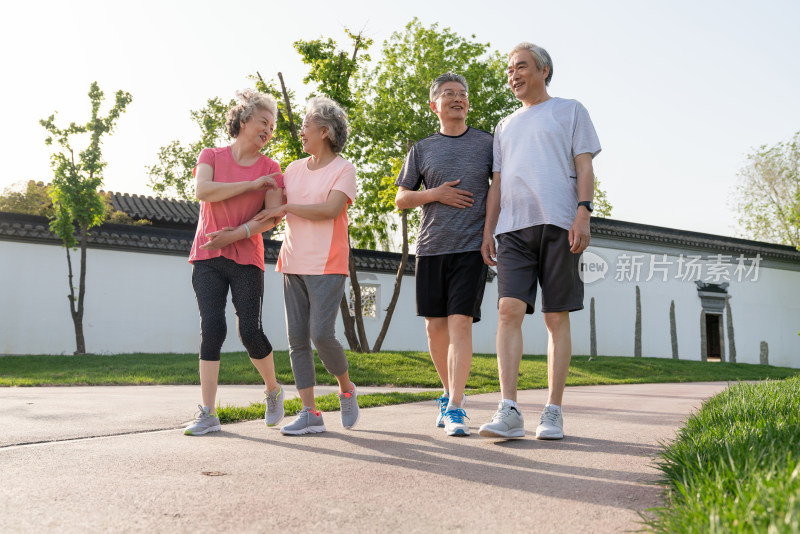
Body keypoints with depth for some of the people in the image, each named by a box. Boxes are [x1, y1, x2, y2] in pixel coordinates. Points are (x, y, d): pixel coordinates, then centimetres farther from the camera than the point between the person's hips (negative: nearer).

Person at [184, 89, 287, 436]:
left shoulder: (271, 169, 7)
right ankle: (208, 414, -4)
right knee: (211, 328, -10)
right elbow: (203, 192, -12)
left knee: (250, 331, -7)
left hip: (246, 259, 0)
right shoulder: (211, 156, 8)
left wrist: (236, 232, -19)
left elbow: (271, 217, -5)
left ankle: (273, 391, 21)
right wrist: (252, 185, -13)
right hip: (207, 257, 0)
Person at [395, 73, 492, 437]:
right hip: (431, 246, 3)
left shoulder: (487, 143, 10)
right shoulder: (421, 150, 12)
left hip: (471, 246, -2)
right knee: (435, 326, 6)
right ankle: (449, 393, 25)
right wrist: (435, 194, -6)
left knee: (460, 323, -12)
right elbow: (401, 199, 12)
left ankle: (455, 409, -11)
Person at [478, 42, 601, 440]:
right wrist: (487, 231, 12)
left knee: (557, 317, -3)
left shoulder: (570, 111, 16)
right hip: (512, 227, 3)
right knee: (509, 310, -12)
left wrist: (583, 213, -10)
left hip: (557, 224, -3)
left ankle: (553, 413, 2)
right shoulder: (505, 126, 27)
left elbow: (584, 166, 5)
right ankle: (509, 411, -14)